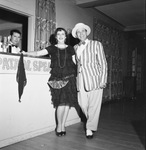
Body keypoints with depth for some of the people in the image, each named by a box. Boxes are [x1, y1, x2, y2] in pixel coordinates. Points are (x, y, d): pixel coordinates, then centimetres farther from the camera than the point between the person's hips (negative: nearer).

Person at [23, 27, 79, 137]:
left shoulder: (70, 48, 12)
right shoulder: (52, 48, 9)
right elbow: (38, 53, -1)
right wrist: (25, 53, -14)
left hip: (69, 77, 1)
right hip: (57, 78, -1)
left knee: (67, 102, -1)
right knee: (61, 103, -8)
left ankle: (63, 125, 14)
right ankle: (59, 125, 11)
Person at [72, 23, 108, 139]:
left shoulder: (96, 44, 4)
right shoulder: (75, 47, 15)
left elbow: (103, 63, 1)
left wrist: (103, 80, -7)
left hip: (94, 79, -3)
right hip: (81, 80, 3)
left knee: (94, 105, -1)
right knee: (83, 104, 2)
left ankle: (90, 128, 15)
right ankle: (91, 122, 28)